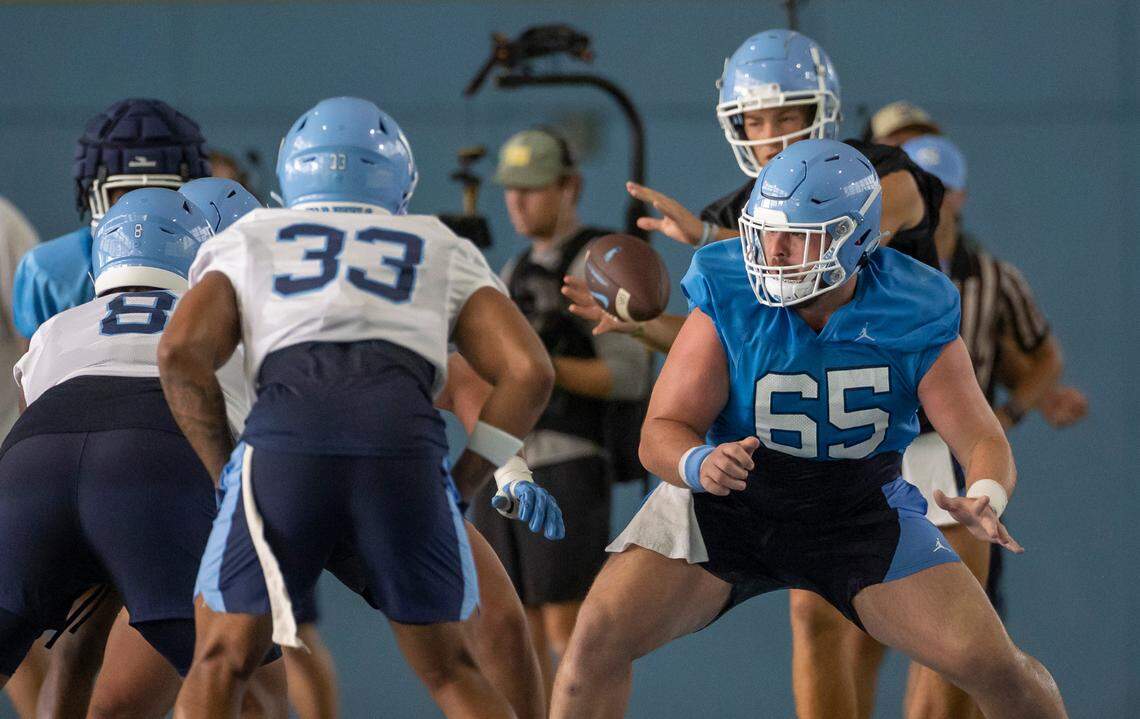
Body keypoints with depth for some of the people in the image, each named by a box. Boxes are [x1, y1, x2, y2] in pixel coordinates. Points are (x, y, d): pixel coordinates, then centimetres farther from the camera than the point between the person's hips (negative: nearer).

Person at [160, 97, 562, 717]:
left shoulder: (248, 243, 29)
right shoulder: (444, 253, 32)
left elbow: (181, 352, 10)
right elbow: (528, 369, 16)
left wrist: (228, 475, 18)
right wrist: (459, 488, 21)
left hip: (284, 436, -1)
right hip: (403, 438, 1)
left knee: (220, 665, 12)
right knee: (448, 668, 19)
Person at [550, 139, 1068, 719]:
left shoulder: (909, 317, -15)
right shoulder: (729, 304, -17)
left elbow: (981, 438, -13)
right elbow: (661, 432, -15)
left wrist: (985, 501, -37)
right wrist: (700, 464, -40)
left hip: (862, 514, 0)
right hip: (731, 500, 0)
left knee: (993, 667, -10)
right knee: (599, 638, -19)